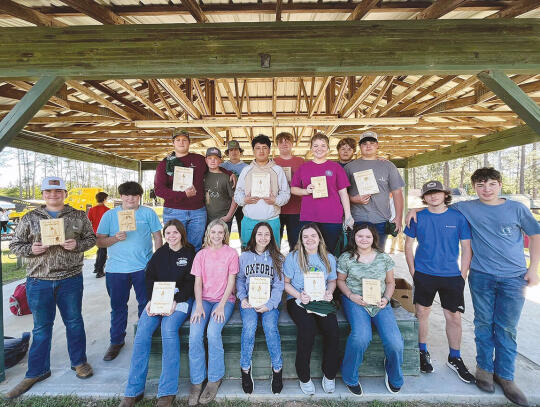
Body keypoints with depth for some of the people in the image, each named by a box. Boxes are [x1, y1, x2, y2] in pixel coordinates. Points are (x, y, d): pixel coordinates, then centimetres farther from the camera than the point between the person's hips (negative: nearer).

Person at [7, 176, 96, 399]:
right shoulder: (30, 218, 5)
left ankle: (79, 362, 29)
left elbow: (91, 238, 7)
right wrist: (31, 249, -13)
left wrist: (77, 245, -14)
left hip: (71, 279, -1)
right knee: (41, 327, 13)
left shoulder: (78, 216, 2)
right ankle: (36, 372, 29)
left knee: (74, 322, 11)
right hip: (39, 281, 1)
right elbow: (15, 245, 8)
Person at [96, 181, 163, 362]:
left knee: (146, 303, 6)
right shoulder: (110, 215, 8)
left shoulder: (148, 213, 5)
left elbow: (158, 237, 5)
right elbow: (99, 241, 5)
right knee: (117, 306, 11)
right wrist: (115, 238, -14)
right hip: (116, 269, 1)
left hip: (143, 267, -1)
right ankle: (116, 341, 28)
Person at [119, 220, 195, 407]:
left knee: (168, 328, -29)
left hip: (181, 299, -4)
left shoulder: (190, 254, 4)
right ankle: (133, 391, -10)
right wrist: (151, 300, -7)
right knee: (142, 331, -19)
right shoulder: (159, 254, 15)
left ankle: (167, 392, -22)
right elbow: (150, 278, 10)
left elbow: (190, 283, -2)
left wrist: (175, 301, -16)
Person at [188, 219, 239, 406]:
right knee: (194, 334, -20)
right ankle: (196, 382, -5)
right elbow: (198, 282, 4)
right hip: (204, 299, 3)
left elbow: (231, 282, -2)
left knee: (213, 331, -26)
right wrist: (199, 306, -10)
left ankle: (215, 379, -6)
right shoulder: (201, 254, 8)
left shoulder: (231, 253, 1)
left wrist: (222, 305, -13)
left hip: (224, 299, -2)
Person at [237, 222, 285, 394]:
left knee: (270, 326, -27)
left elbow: (279, 284, 3)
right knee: (249, 326, -27)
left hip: (269, 301, 0)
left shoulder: (277, 258, 9)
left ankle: (277, 369, -9)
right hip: (249, 300, 1)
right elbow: (239, 279, 13)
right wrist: (242, 298, -5)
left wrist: (269, 304, -10)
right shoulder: (244, 256, 12)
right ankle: (245, 369, -9)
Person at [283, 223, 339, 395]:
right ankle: (304, 377, -6)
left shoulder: (329, 258, 12)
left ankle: (329, 375, 3)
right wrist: (299, 295, -12)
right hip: (298, 301, -2)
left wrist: (329, 292, -2)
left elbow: (332, 280, 20)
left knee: (333, 330, -23)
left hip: (322, 300, 3)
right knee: (308, 329, -30)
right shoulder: (293, 257, 2)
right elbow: (286, 283, 3)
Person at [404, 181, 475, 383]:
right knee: (422, 313, 8)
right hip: (423, 275, 0)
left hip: (451, 276, 0)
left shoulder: (458, 217, -1)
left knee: (454, 317, 6)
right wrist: (413, 272, 1)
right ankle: (423, 352, 28)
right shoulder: (418, 217, -1)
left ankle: (455, 359, 27)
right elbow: (408, 245, 6)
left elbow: (467, 249, 3)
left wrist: (462, 276, -1)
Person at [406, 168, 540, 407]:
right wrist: (416, 209, -5)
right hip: (481, 276, 0)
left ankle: (505, 375, 22)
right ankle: (484, 367, 27)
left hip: (513, 278, 0)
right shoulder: (466, 208, 1)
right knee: (483, 324, 10)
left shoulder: (516, 208, 2)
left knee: (506, 328, 7)